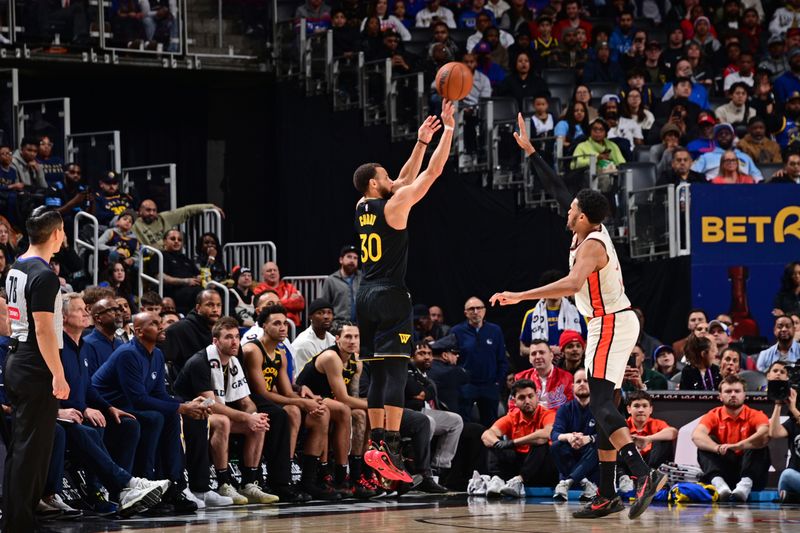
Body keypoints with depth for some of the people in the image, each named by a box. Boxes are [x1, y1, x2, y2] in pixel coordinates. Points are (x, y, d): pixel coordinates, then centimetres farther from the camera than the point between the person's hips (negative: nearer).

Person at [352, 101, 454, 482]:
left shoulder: (362, 208, 14)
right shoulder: (394, 206, -7)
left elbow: (405, 179, 26)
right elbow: (432, 172, -5)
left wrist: (421, 141, 28)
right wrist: (448, 128, 3)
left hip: (366, 296, 8)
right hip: (390, 295, -8)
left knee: (378, 373, 11)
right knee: (396, 371, -12)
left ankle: (376, 443, 9)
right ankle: (390, 448, -21)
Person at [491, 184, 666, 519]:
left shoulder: (591, 246, -19)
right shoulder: (592, 232, 9)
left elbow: (572, 284, -37)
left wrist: (520, 296, -38)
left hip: (611, 325, -10)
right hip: (611, 324, 10)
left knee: (600, 404, -20)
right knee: (602, 406, 10)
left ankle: (643, 475, -34)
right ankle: (607, 496, 12)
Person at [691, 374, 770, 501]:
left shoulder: (755, 416, 0)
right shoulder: (714, 416, 4)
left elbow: (765, 435, -23)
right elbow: (696, 436, -17)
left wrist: (737, 446, -40)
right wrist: (718, 448, -38)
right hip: (723, 471, 1)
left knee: (759, 445, -23)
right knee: (705, 445, -18)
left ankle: (745, 484, -46)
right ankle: (718, 483, -44)